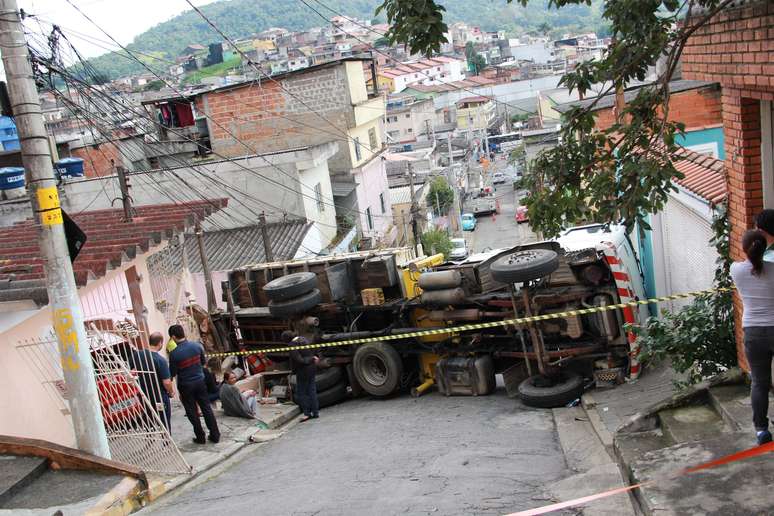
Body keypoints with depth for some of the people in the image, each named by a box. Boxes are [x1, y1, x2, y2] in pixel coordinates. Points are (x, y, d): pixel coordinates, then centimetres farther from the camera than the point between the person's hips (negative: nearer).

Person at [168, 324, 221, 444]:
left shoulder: (174, 354, -20)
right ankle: (215, 435, 17)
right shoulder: (197, 346, -7)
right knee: (206, 408, 13)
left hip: (185, 386, -4)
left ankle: (200, 437, 16)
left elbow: (172, 373, -12)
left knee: (192, 412, 10)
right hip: (200, 381, 4)